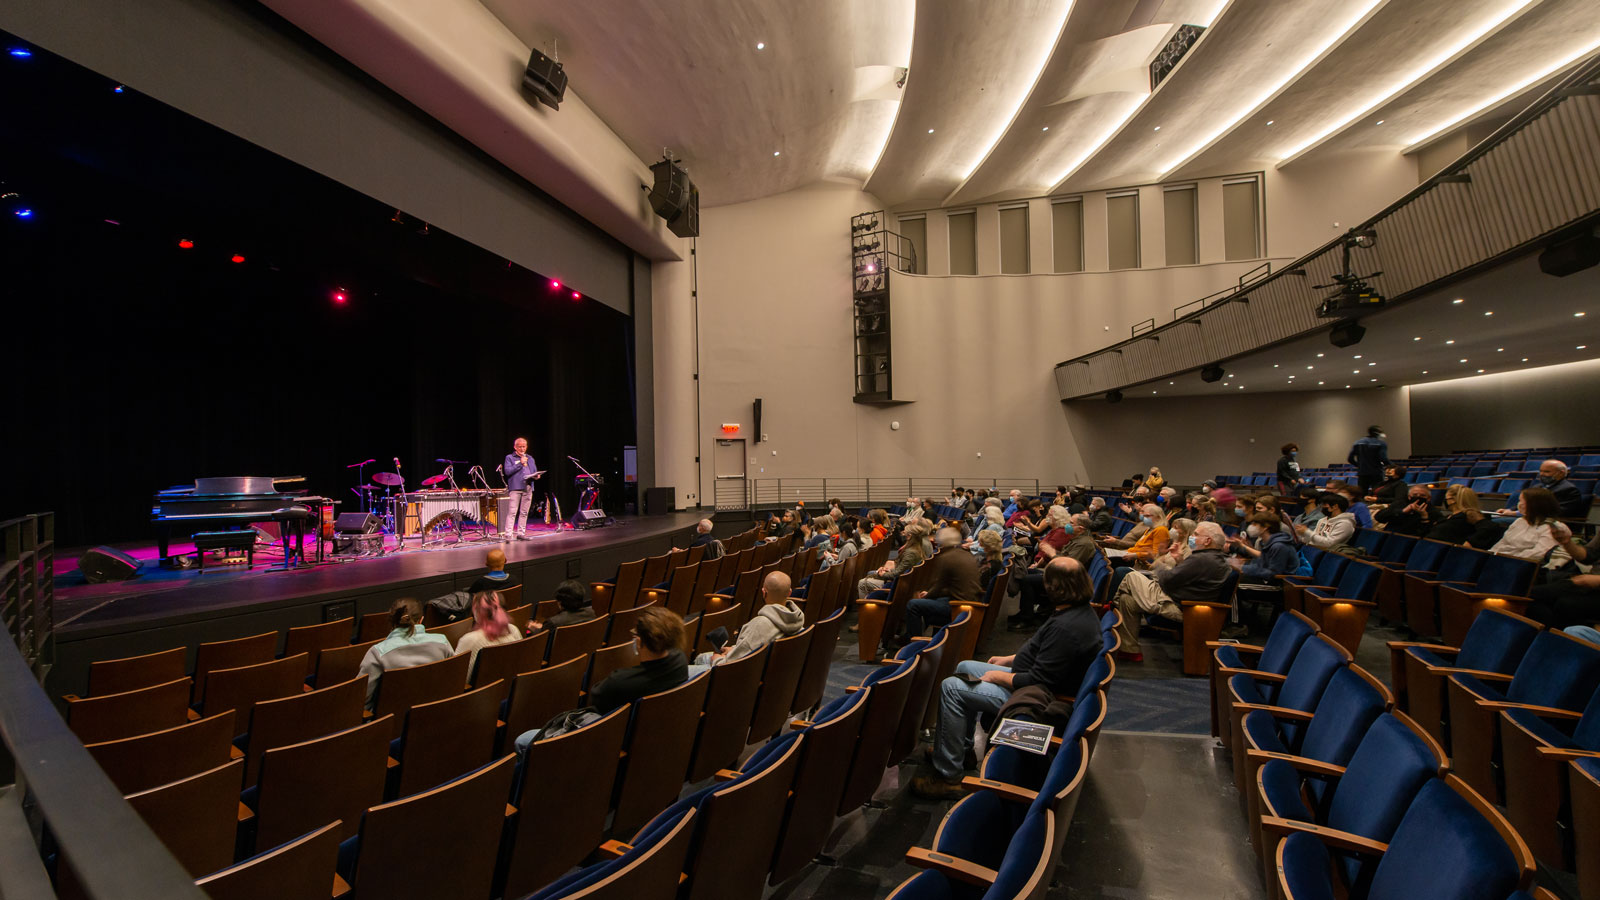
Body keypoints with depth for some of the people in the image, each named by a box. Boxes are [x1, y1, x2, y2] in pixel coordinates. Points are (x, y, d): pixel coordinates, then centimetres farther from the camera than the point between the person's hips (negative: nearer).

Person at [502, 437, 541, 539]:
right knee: (512, 512, -10)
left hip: (528, 488, 5)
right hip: (515, 488, -5)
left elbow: (535, 472, 22)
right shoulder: (509, 458, 7)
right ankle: (508, 533, -11)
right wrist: (520, 463, -9)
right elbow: (507, 471, -7)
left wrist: (536, 476, -1)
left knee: (524, 512, 6)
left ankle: (521, 533, 11)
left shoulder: (530, 459, 22)